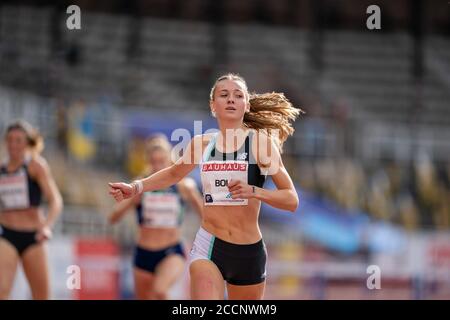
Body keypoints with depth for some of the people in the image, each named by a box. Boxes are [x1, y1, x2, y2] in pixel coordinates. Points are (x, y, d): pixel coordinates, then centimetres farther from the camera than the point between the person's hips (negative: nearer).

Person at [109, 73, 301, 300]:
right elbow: (174, 173, 28)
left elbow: (292, 200, -7)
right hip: (207, 248, 1)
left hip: (249, 254, 0)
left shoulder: (260, 142, -4)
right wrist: (136, 187, 16)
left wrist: (254, 191, -22)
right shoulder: (201, 143, 6)